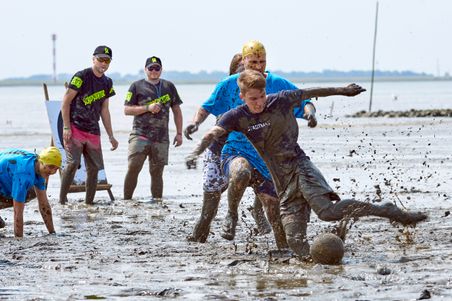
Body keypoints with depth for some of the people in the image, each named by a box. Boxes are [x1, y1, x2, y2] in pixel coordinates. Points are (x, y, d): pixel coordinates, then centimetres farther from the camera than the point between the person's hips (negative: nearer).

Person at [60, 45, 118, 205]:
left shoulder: (107, 83, 14)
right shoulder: (81, 77, -7)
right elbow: (66, 102, -7)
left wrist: (111, 136, 17)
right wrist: (66, 128, -15)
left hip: (93, 132, 7)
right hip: (75, 128, -7)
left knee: (94, 168, 3)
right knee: (73, 163, -19)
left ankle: (89, 203, 12)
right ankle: (62, 201, -11)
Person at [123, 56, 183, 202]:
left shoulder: (169, 86, 16)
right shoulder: (137, 86, 7)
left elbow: (177, 110, 19)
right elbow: (127, 110, 1)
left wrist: (179, 133, 12)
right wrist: (148, 108, -11)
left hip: (161, 138, 3)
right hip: (140, 135, -3)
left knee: (157, 172, 4)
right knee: (133, 167, -15)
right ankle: (127, 200, -11)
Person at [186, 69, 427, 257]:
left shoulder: (281, 101, 1)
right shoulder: (238, 117, 3)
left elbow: (310, 93, 16)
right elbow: (214, 133, -10)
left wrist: (342, 90, 26)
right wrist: (197, 151, -31)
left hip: (299, 167, -3)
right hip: (283, 183, 3)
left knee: (327, 210, -27)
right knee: (295, 240, -12)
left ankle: (387, 211, -20)